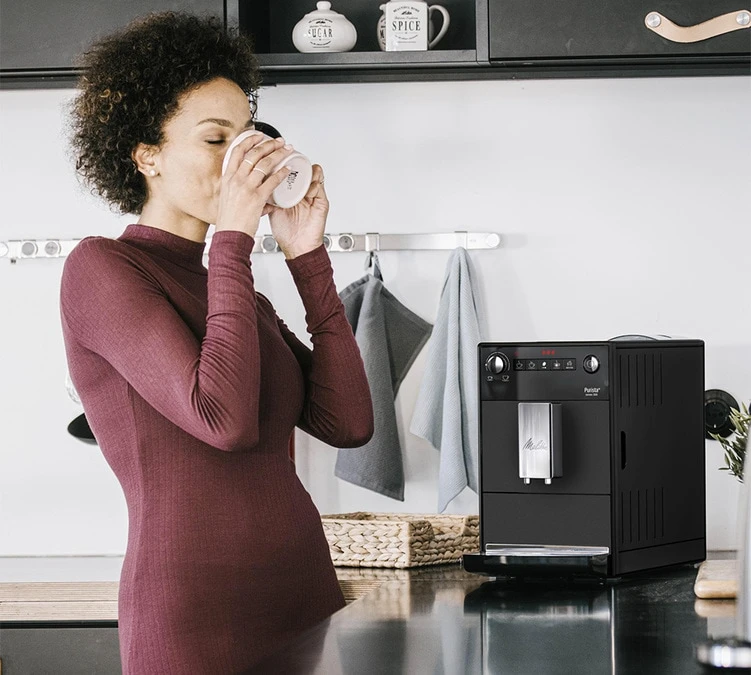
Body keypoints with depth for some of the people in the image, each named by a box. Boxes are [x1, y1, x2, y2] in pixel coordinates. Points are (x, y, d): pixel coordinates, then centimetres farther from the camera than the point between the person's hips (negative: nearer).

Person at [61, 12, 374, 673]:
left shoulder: (233, 288, 17)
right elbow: (224, 419, -20)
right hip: (196, 617, -7)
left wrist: (307, 257, 3)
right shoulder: (100, 268, -6)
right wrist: (233, 242, -12)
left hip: (305, 594, 7)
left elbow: (348, 421, 4)